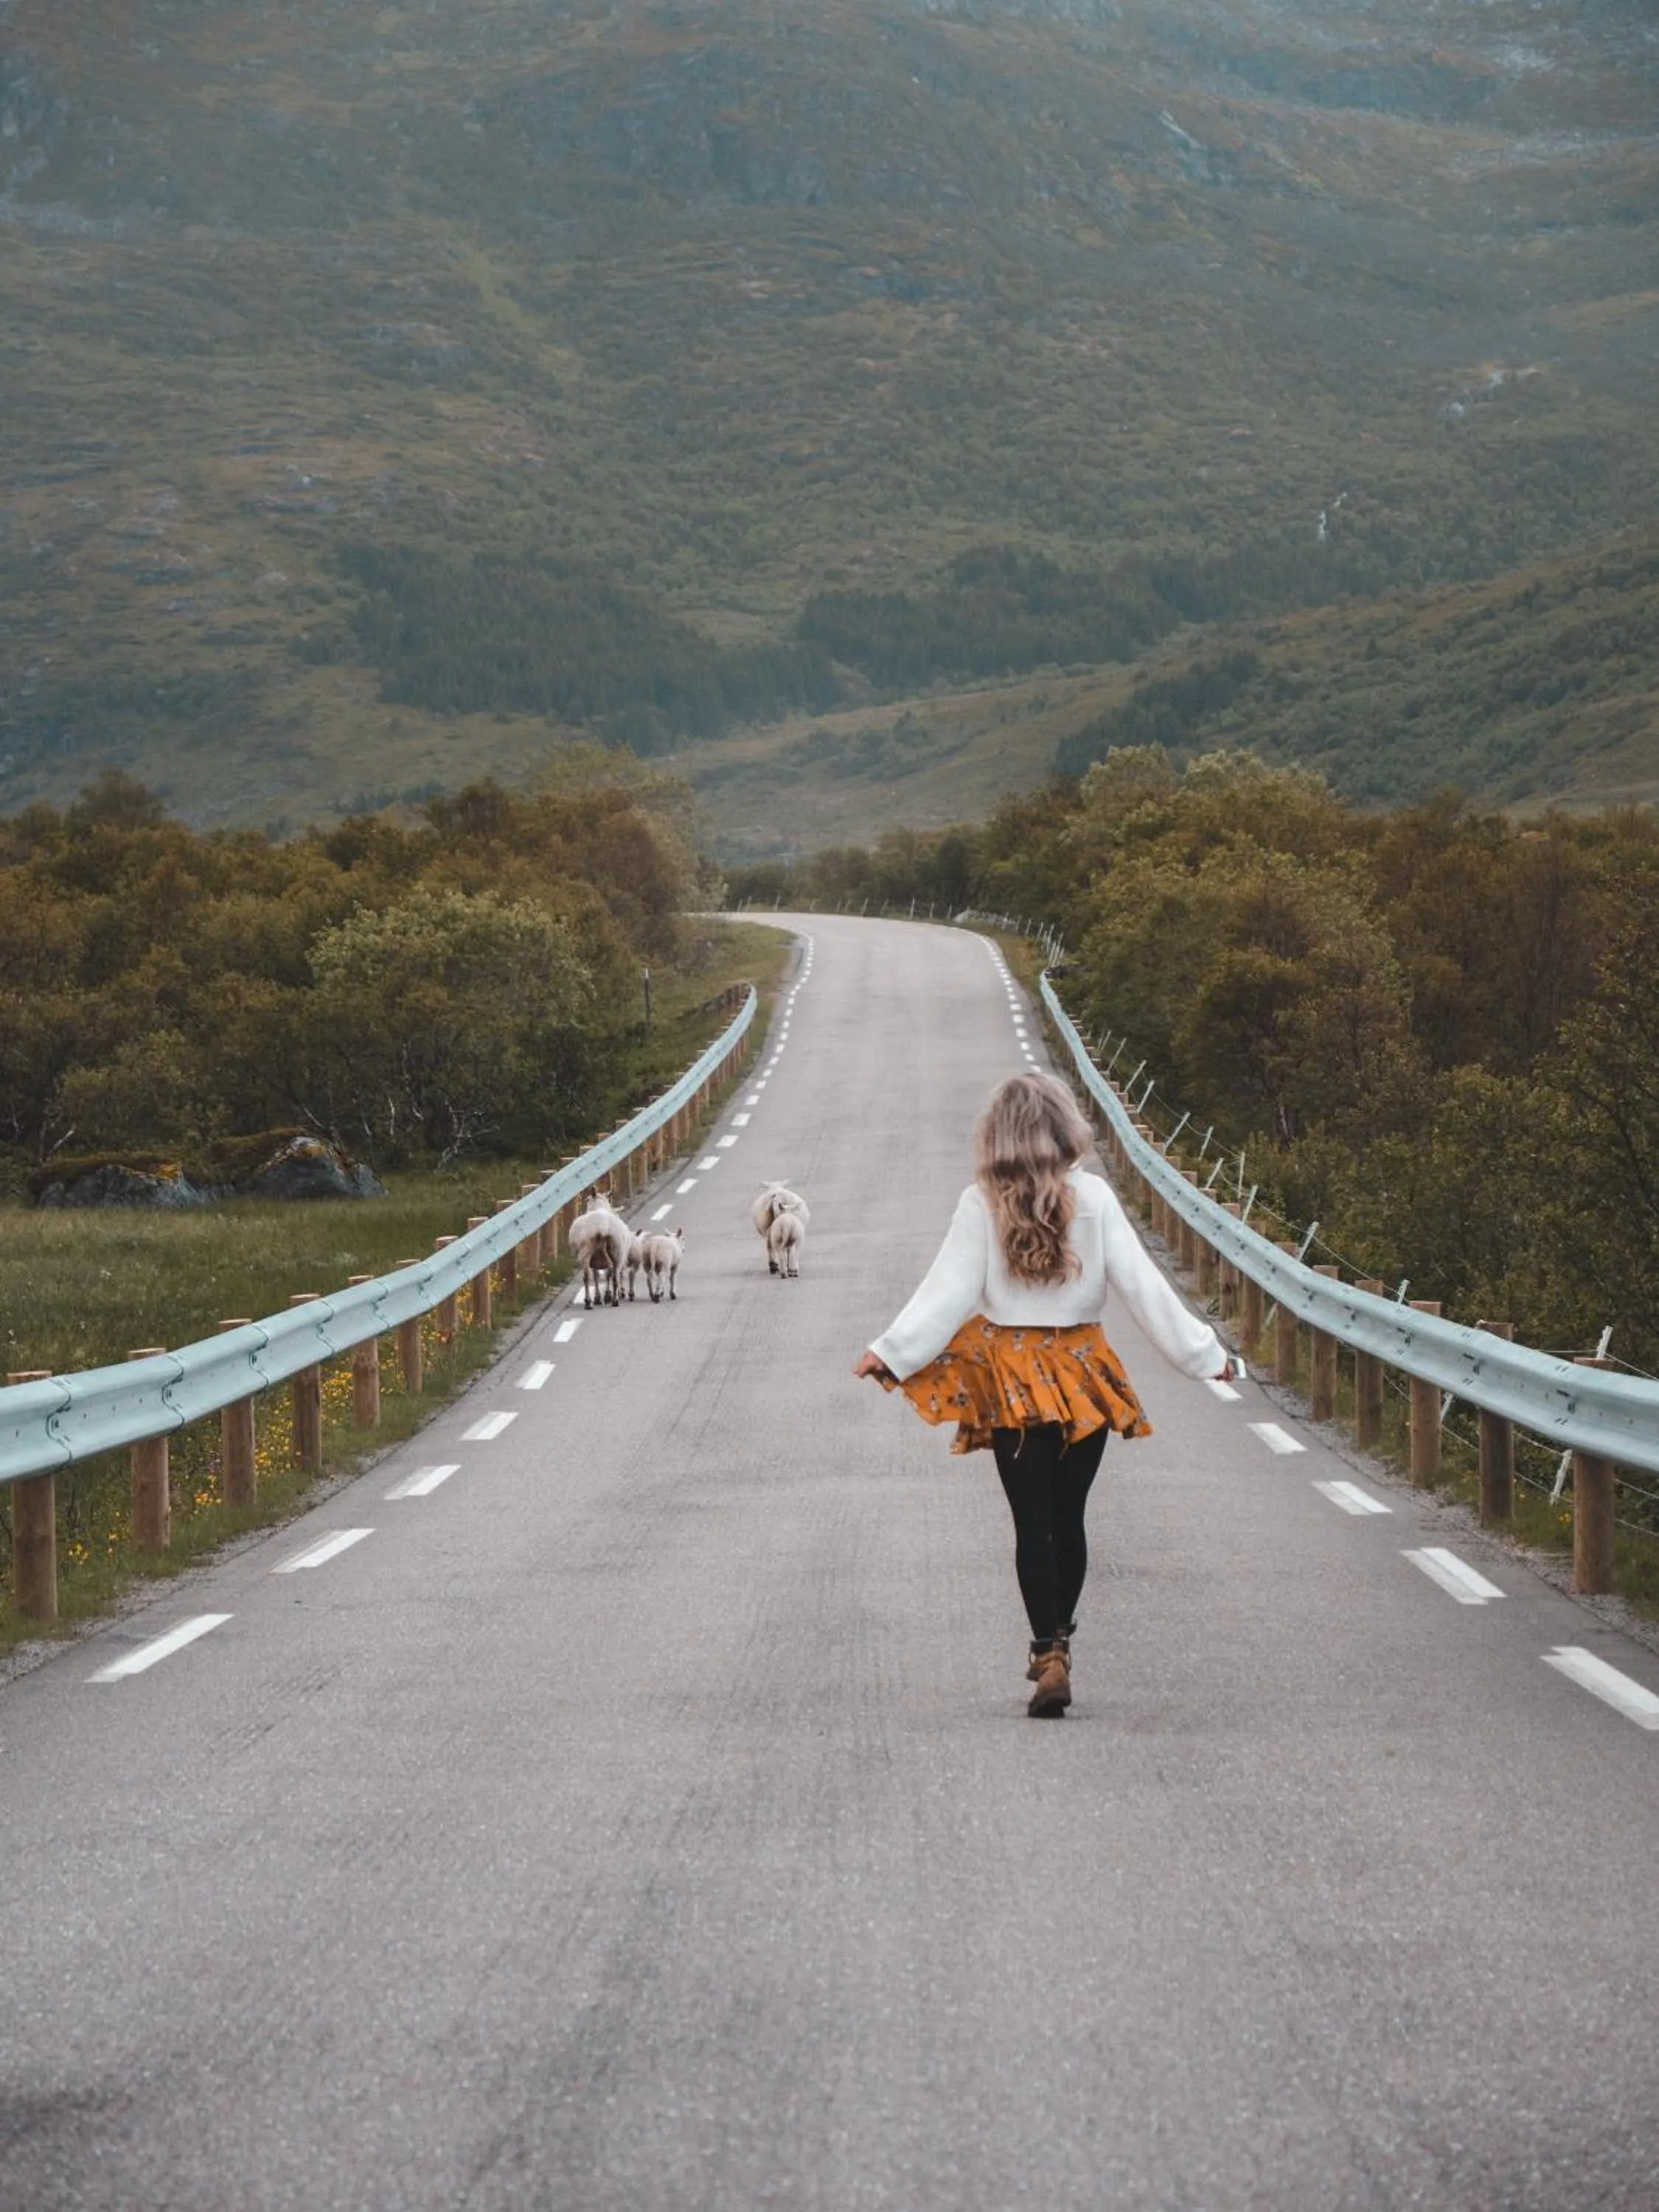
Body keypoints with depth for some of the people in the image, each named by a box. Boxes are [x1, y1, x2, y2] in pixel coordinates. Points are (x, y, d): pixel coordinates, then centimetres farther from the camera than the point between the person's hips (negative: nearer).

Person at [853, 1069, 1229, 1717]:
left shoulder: (981, 1205, -8)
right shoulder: (1093, 1197, -6)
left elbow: (949, 1291, -11)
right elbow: (1140, 1282, -4)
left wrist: (891, 1352, -8)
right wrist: (1198, 1349, 3)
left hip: (1011, 1379, -1)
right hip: (1083, 1373, 1)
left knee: (1032, 1523, 1)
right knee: (1068, 1518, 13)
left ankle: (1049, 1653, -10)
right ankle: (1057, 1645, 24)